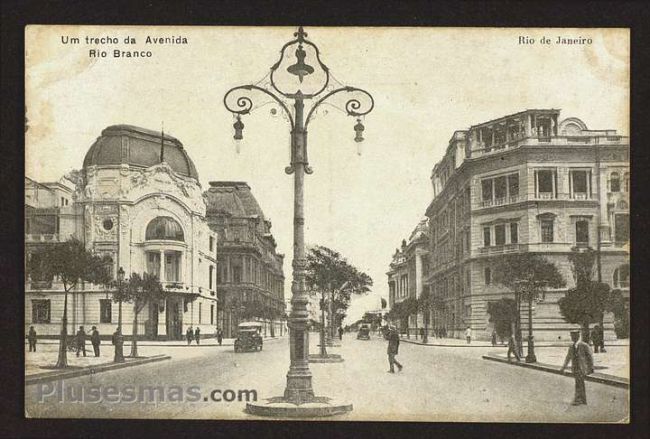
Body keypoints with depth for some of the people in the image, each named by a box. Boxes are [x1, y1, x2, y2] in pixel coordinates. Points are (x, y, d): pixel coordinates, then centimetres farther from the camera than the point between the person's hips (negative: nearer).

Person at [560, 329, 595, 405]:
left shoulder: (584, 345, -10)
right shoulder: (571, 346, 9)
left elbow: (590, 357, -7)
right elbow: (568, 358, 17)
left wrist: (591, 368, -10)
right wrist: (563, 368, 13)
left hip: (582, 368, -6)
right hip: (574, 368, 6)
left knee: (579, 384, -11)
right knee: (580, 385, 12)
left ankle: (577, 400, -9)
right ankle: (583, 401, 19)